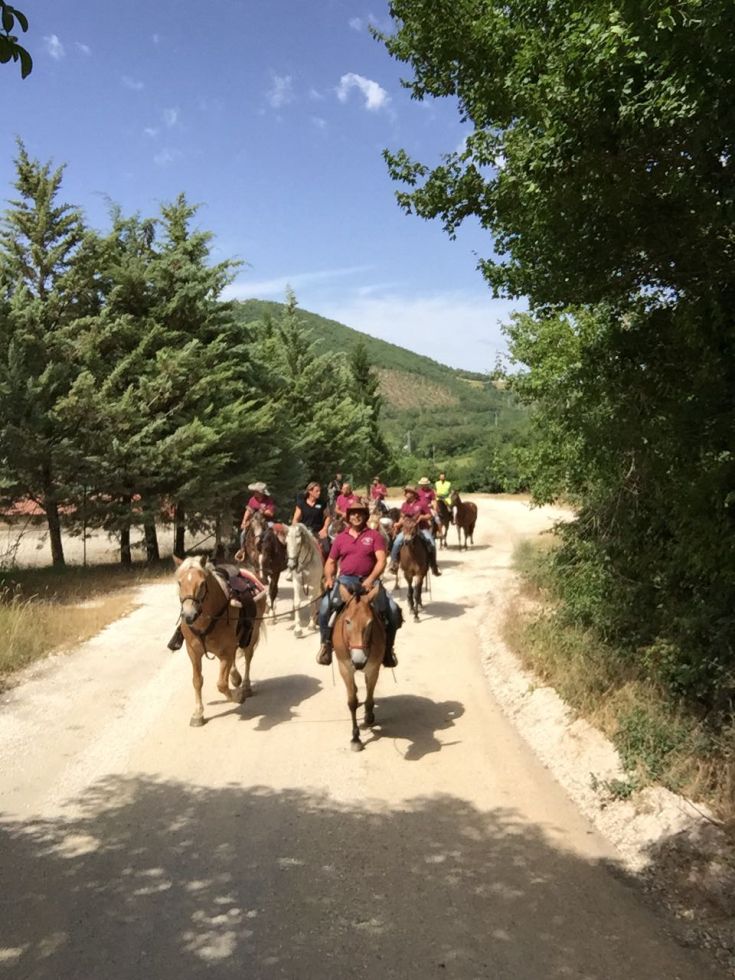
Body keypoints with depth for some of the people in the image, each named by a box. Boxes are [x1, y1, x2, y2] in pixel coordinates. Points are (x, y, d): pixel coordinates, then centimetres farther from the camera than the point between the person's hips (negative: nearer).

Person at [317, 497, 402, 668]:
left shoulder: (374, 536, 3)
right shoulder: (341, 538, 11)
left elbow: (381, 561, -8)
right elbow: (331, 562, 17)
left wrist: (371, 579, -23)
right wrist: (329, 578, -3)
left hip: (369, 581, -1)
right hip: (345, 580, 1)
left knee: (393, 611, -18)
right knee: (324, 607, -24)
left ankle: (388, 647, 5)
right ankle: (326, 643, -1)